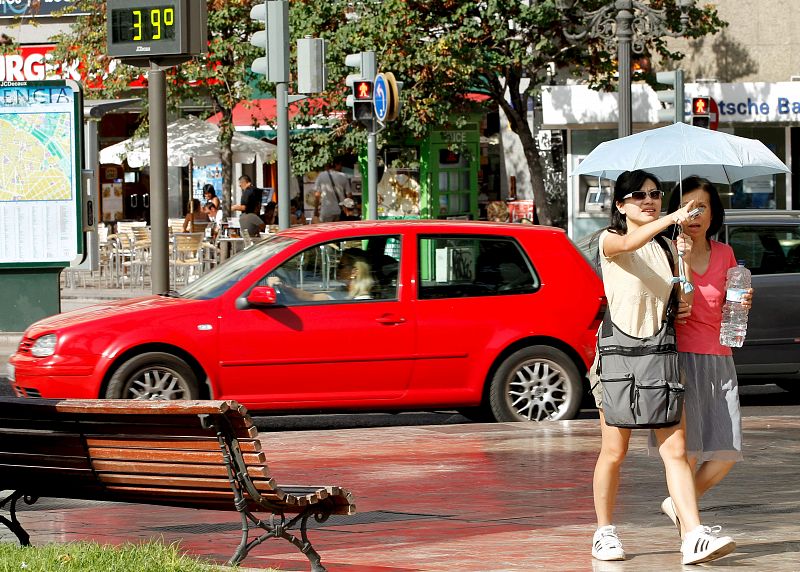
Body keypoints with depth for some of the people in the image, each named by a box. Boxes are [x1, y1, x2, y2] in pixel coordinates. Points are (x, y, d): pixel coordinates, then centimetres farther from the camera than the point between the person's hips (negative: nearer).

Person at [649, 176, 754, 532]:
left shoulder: (724, 254, 13)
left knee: (726, 455, -1)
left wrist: (742, 305, 1)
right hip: (679, 358, -5)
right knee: (686, 449, -12)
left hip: (719, 362, 5)